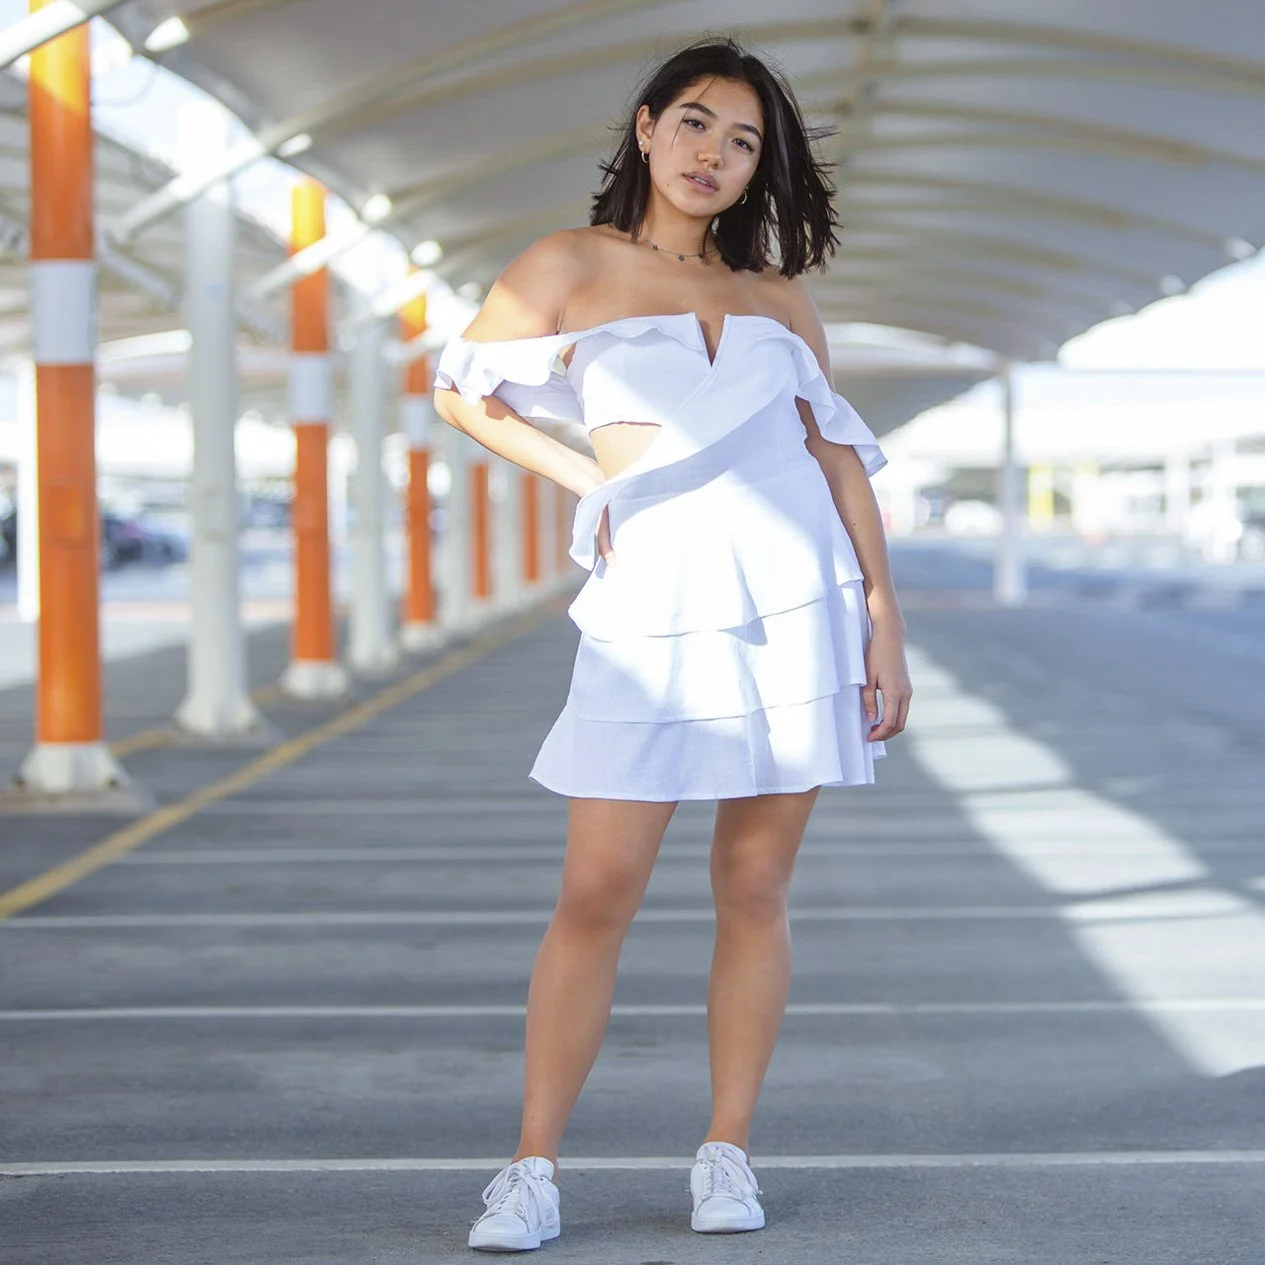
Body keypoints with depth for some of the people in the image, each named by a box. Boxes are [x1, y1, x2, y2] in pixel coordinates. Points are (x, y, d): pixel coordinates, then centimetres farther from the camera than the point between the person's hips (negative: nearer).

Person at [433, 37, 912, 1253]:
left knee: (754, 887, 4)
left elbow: (839, 458, 10)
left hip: (796, 602, 3)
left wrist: (884, 620, 3)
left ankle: (727, 1153, 14)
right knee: (597, 894, -5)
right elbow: (462, 389, 11)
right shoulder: (571, 266, 6)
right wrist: (584, 477, 3)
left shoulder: (779, 300, 12)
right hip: (653, 615, -2)